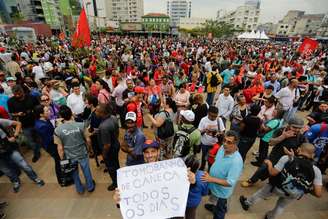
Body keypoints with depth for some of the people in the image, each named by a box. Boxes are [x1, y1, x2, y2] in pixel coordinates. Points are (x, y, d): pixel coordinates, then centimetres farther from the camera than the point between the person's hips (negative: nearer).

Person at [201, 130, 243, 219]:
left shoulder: (236, 161, -38)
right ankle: (216, 208, 65)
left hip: (222, 191, -6)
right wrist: (209, 174, 3)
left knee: (220, 212, 24)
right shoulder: (223, 148, -16)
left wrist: (211, 179, -35)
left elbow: (230, 182, -32)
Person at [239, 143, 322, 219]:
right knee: (281, 205, 34)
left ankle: (247, 203, 49)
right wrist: (308, 188, 8)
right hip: (293, 196, 2)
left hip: (278, 188, -2)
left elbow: (273, 173, -18)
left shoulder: (287, 158, -19)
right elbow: (318, 194, -13)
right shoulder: (316, 170, -11)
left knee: (261, 193, 27)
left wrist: (269, 163, 1)